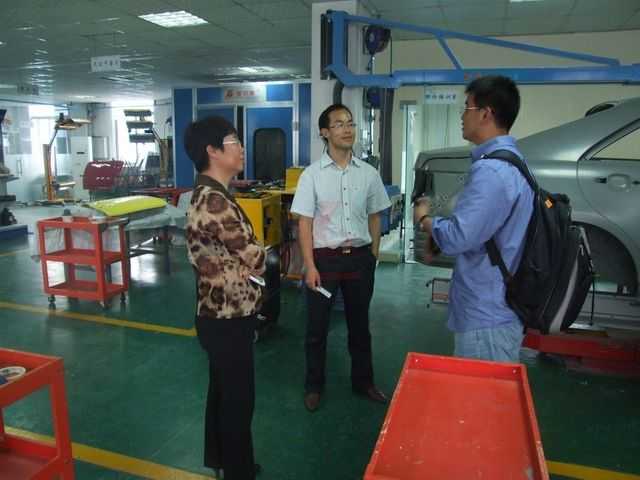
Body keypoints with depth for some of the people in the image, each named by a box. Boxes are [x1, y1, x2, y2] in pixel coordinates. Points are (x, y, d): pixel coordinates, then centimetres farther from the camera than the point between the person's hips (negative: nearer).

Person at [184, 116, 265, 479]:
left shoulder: (209, 193, 7)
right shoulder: (215, 201, -25)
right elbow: (256, 259, -21)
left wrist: (240, 266, -7)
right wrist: (256, 255, 0)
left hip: (221, 314, 10)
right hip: (228, 319, -10)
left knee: (222, 392, 24)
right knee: (238, 398, 8)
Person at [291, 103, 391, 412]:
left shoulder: (369, 174, 2)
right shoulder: (312, 175, -6)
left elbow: (374, 217, 10)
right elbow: (304, 223, -7)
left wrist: (373, 257, 8)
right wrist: (310, 266, -11)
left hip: (360, 257, 3)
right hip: (325, 258, -2)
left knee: (359, 324, 17)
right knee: (317, 326, 9)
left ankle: (363, 381, 36)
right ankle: (314, 385, 29)